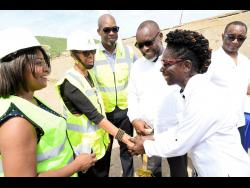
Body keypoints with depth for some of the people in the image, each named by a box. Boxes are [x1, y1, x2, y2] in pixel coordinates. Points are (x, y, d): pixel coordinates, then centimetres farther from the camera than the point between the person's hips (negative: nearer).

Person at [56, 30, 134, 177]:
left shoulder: (90, 74, 5)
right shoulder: (70, 83, -22)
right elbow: (93, 115, -25)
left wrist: (106, 135, 15)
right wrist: (120, 135, -26)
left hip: (101, 141, 8)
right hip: (86, 146, -8)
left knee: (104, 173, 22)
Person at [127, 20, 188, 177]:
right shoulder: (137, 65, 7)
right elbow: (132, 94, 10)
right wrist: (135, 119, -5)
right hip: (146, 132, 3)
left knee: (179, 171, 14)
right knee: (151, 171, 16)